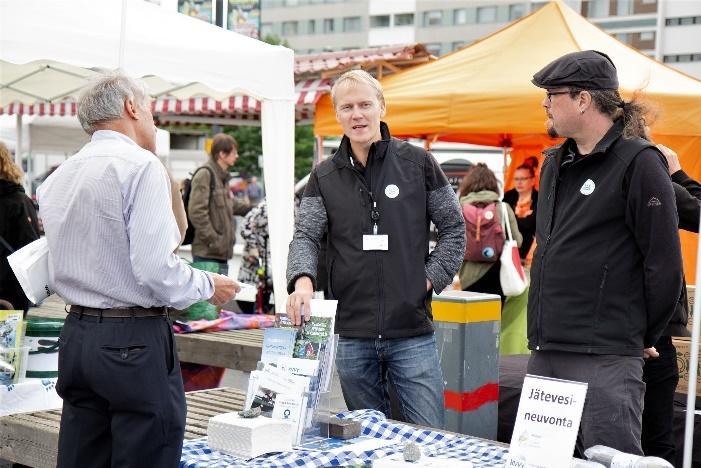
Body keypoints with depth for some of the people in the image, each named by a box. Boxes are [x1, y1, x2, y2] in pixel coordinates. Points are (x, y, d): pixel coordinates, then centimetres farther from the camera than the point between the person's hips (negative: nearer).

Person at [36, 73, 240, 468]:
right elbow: (155, 269, -19)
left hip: (77, 335, 8)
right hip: (134, 341, -8)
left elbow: (60, 266, 15)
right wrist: (208, 286, -3)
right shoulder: (141, 166, -12)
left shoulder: (58, 177, 11)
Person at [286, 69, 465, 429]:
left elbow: (454, 228, 8)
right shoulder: (324, 177, 7)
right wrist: (302, 279, -22)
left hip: (413, 332, -2)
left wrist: (430, 278, -4)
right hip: (350, 336, 2)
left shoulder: (417, 163, 3)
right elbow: (305, 235, -2)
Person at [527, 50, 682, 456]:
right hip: (544, 354, 8)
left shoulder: (638, 161, -10)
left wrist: (642, 337, -2)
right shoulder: (557, 163, 15)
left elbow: (664, 264, -11)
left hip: (604, 361, -8)